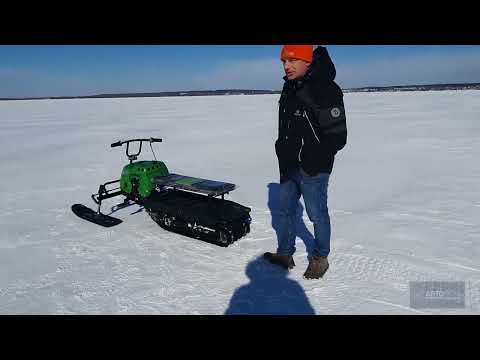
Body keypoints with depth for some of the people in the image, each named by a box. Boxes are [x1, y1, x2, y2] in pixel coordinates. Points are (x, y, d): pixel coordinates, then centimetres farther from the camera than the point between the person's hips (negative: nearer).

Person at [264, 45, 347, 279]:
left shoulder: (325, 91, -18)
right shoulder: (289, 89, 9)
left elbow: (337, 136, -18)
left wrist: (309, 161, -18)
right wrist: (283, 150, 14)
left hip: (313, 170, -8)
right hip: (288, 167, 8)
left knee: (317, 214, 7)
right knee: (285, 210, 15)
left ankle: (320, 258, 28)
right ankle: (285, 254, 32)